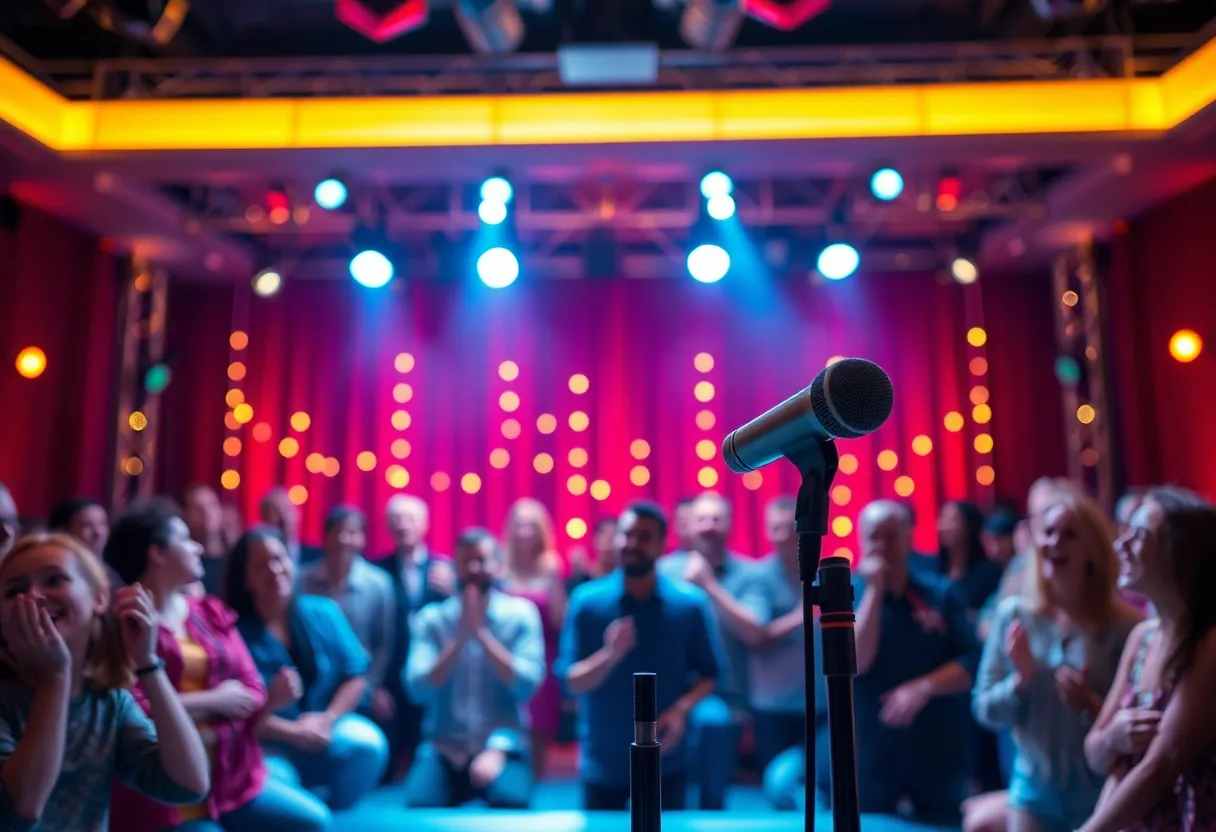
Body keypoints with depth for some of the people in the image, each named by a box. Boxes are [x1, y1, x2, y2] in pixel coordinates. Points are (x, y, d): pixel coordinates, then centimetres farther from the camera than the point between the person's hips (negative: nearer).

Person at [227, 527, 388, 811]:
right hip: (270, 740, -2)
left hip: (326, 726, 3)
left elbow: (355, 677, 0)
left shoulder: (323, 612, 0)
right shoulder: (235, 630, -11)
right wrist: (293, 733, -19)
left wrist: (327, 719, -15)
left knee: (368, 744, -25)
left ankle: (338, 814, 3)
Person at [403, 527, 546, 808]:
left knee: (511, 802, -31)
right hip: (443, 748, 1)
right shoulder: (431, 618, 3)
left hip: (501, 745, -1)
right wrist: (460, 637, -17)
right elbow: (419, 690, -7)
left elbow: (526, 685, -10)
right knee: (419, 804, -27)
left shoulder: (520, 613, 0)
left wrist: (481, 632, -16)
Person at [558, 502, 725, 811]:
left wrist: (682, 708, -16)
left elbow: (710, 673, 2)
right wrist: (609, 655, -26)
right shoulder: (586, 601, -7)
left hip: (666, 763, 0)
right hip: (602, 763, 0)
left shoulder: (690, 603, -6)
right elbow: (570, 681, -8)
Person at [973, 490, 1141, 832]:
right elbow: (985, 710, 0)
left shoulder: (1123, 625, -11)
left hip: (1099, 792, -2)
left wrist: (1090, 705, -23)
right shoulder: (1013, 614, -5)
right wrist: (1020, 680, -17)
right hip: (1033, 786, 2)